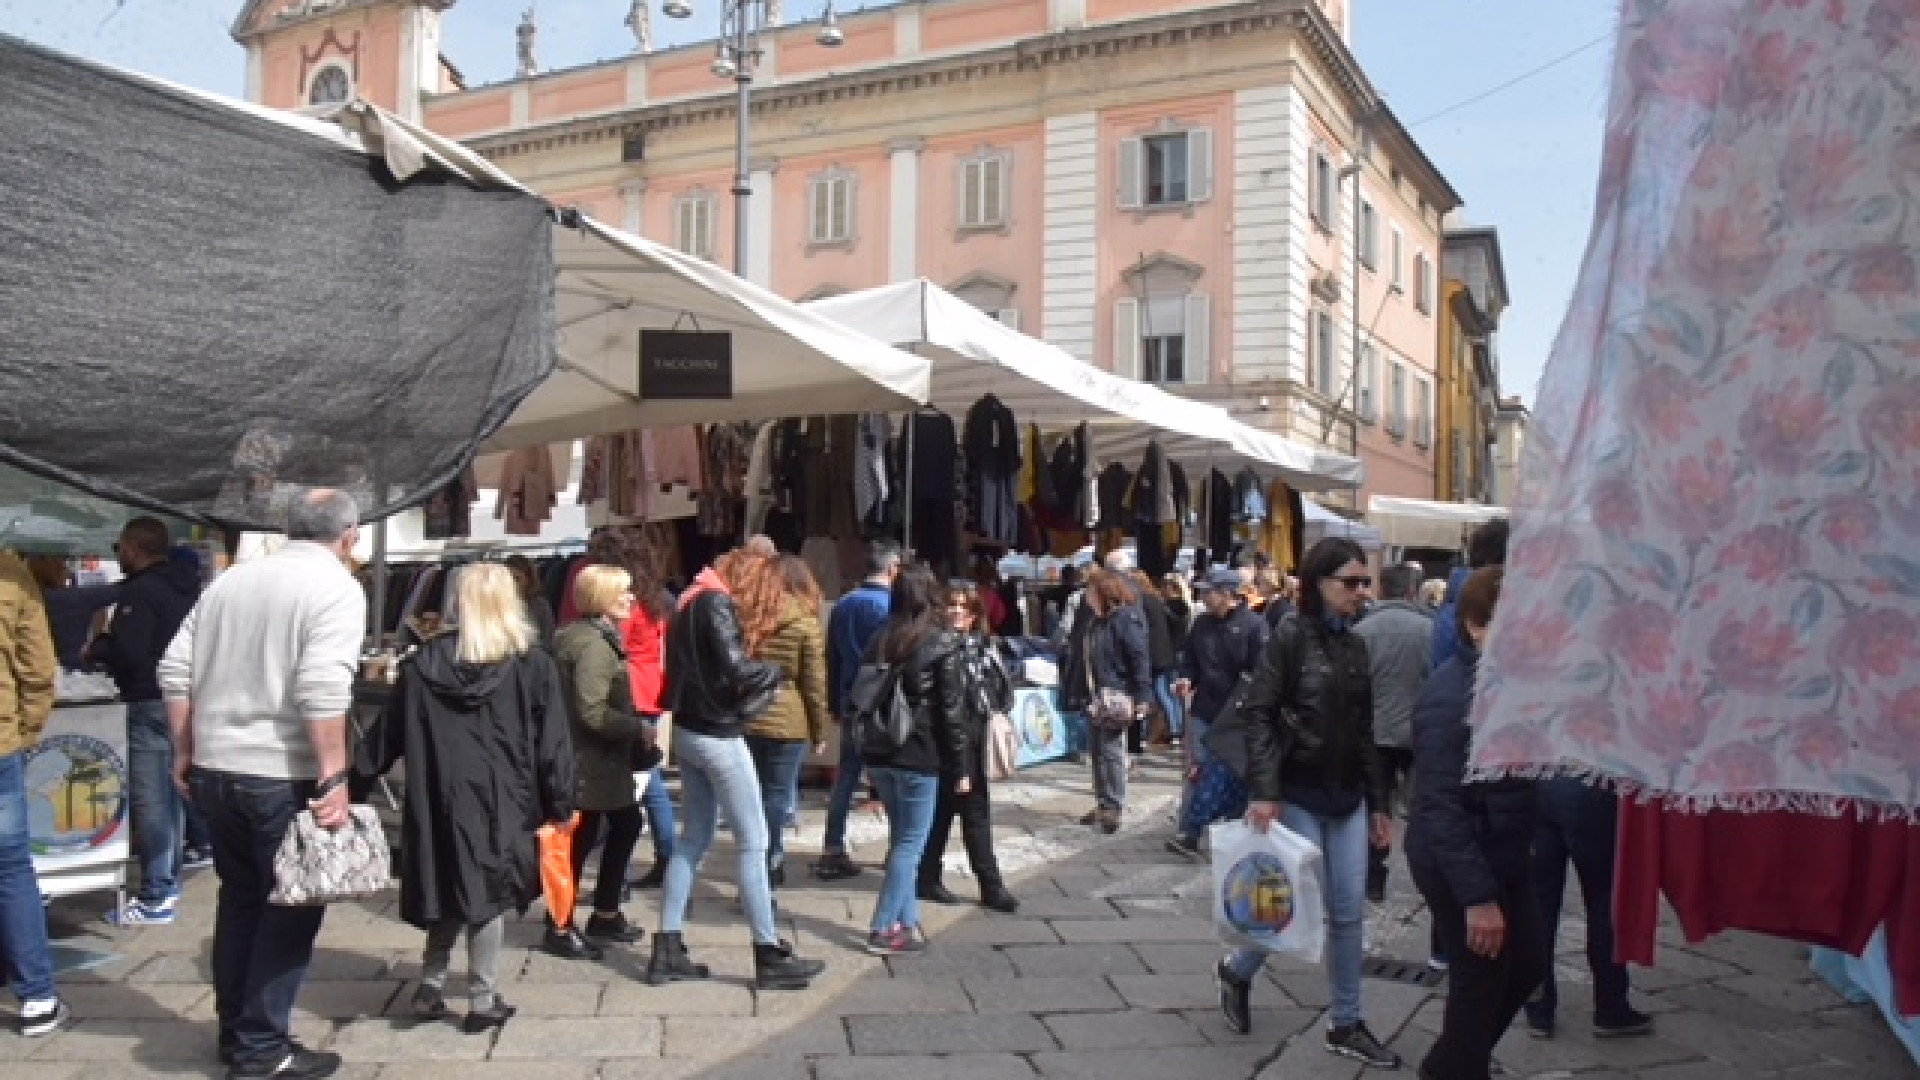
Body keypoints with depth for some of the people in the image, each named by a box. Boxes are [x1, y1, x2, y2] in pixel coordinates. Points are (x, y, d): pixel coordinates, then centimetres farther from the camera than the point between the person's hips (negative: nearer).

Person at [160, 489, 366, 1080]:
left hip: (215, 769, 7)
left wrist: (185, 752, 17)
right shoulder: (337, 586, -10)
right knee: (290, 906, 5)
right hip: (283, 775, -7)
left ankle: (234, 1031, 28)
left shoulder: (231, 579, 11)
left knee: (240, 897, 18)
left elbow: (175, 671, 9)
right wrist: (334, 777, -19)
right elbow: (322, 688, -22)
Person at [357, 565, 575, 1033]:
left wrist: (359, 778, 19)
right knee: (487, 893, 7)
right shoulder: (534, 664, -4)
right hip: (501, 801, -2)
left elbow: (388, 732, 9)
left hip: (441, 799, 3)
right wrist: (559, 802, 3)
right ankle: (483, 1001, 11)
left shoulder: (424, 663, 4)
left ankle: (430, 987, 19)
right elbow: (552, 742, -4)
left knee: (451, 889, 18)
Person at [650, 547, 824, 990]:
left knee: (694, 838, 13)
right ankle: (770, 957, 4)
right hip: (718, 737, -9)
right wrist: (773, 672, -6)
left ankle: (667, 951, 15)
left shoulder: (693, 599, 12)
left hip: (689, 731, 9)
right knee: (753, 843, -2)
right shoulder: (715, 602, -16)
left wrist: (747, 639, 0)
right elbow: (737, 669, -25)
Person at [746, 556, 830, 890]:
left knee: (753, 798, 15)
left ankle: (768, 867, 27)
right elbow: (815, 685, -5)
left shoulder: (741, 613, 4)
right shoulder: (805, 623, -7)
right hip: (786, 725, -4)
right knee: (776, 800, 4)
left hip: (742, 721, 4)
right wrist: (819, 732, 5)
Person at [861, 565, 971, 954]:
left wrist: (868, 748, 16)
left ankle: (907, 923, 18)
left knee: (901, 840, 16)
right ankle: (883, 930, 3)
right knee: (910, 844, 3)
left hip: (878, 754, 6)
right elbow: (952, 710, -10)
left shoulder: (881, 641, 6)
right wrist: (959, 768, -4)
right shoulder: (945, 644, -9)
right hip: (919, 759, -6)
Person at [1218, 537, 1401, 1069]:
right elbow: (1259, 714, -14)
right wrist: (1263, 790, -22)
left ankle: (1347, 1025, 19)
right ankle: (1237, 970, 25)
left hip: (1348, 796, 6)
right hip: (1299, 794, -6)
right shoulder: (1290, 635, -9)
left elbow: (1364, 730, 13)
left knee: (1350, 912, 7)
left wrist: (1378, 801, 13)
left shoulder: (1355, 645, 9)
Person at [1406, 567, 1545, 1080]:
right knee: (1482, 980, 4)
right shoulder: (1451, 697, -26)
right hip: (1460, 865, -10)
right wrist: (1477, 896, -29)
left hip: (1504, 856, 10)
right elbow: (1441, 806, -28)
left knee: (1529, 964, 20)